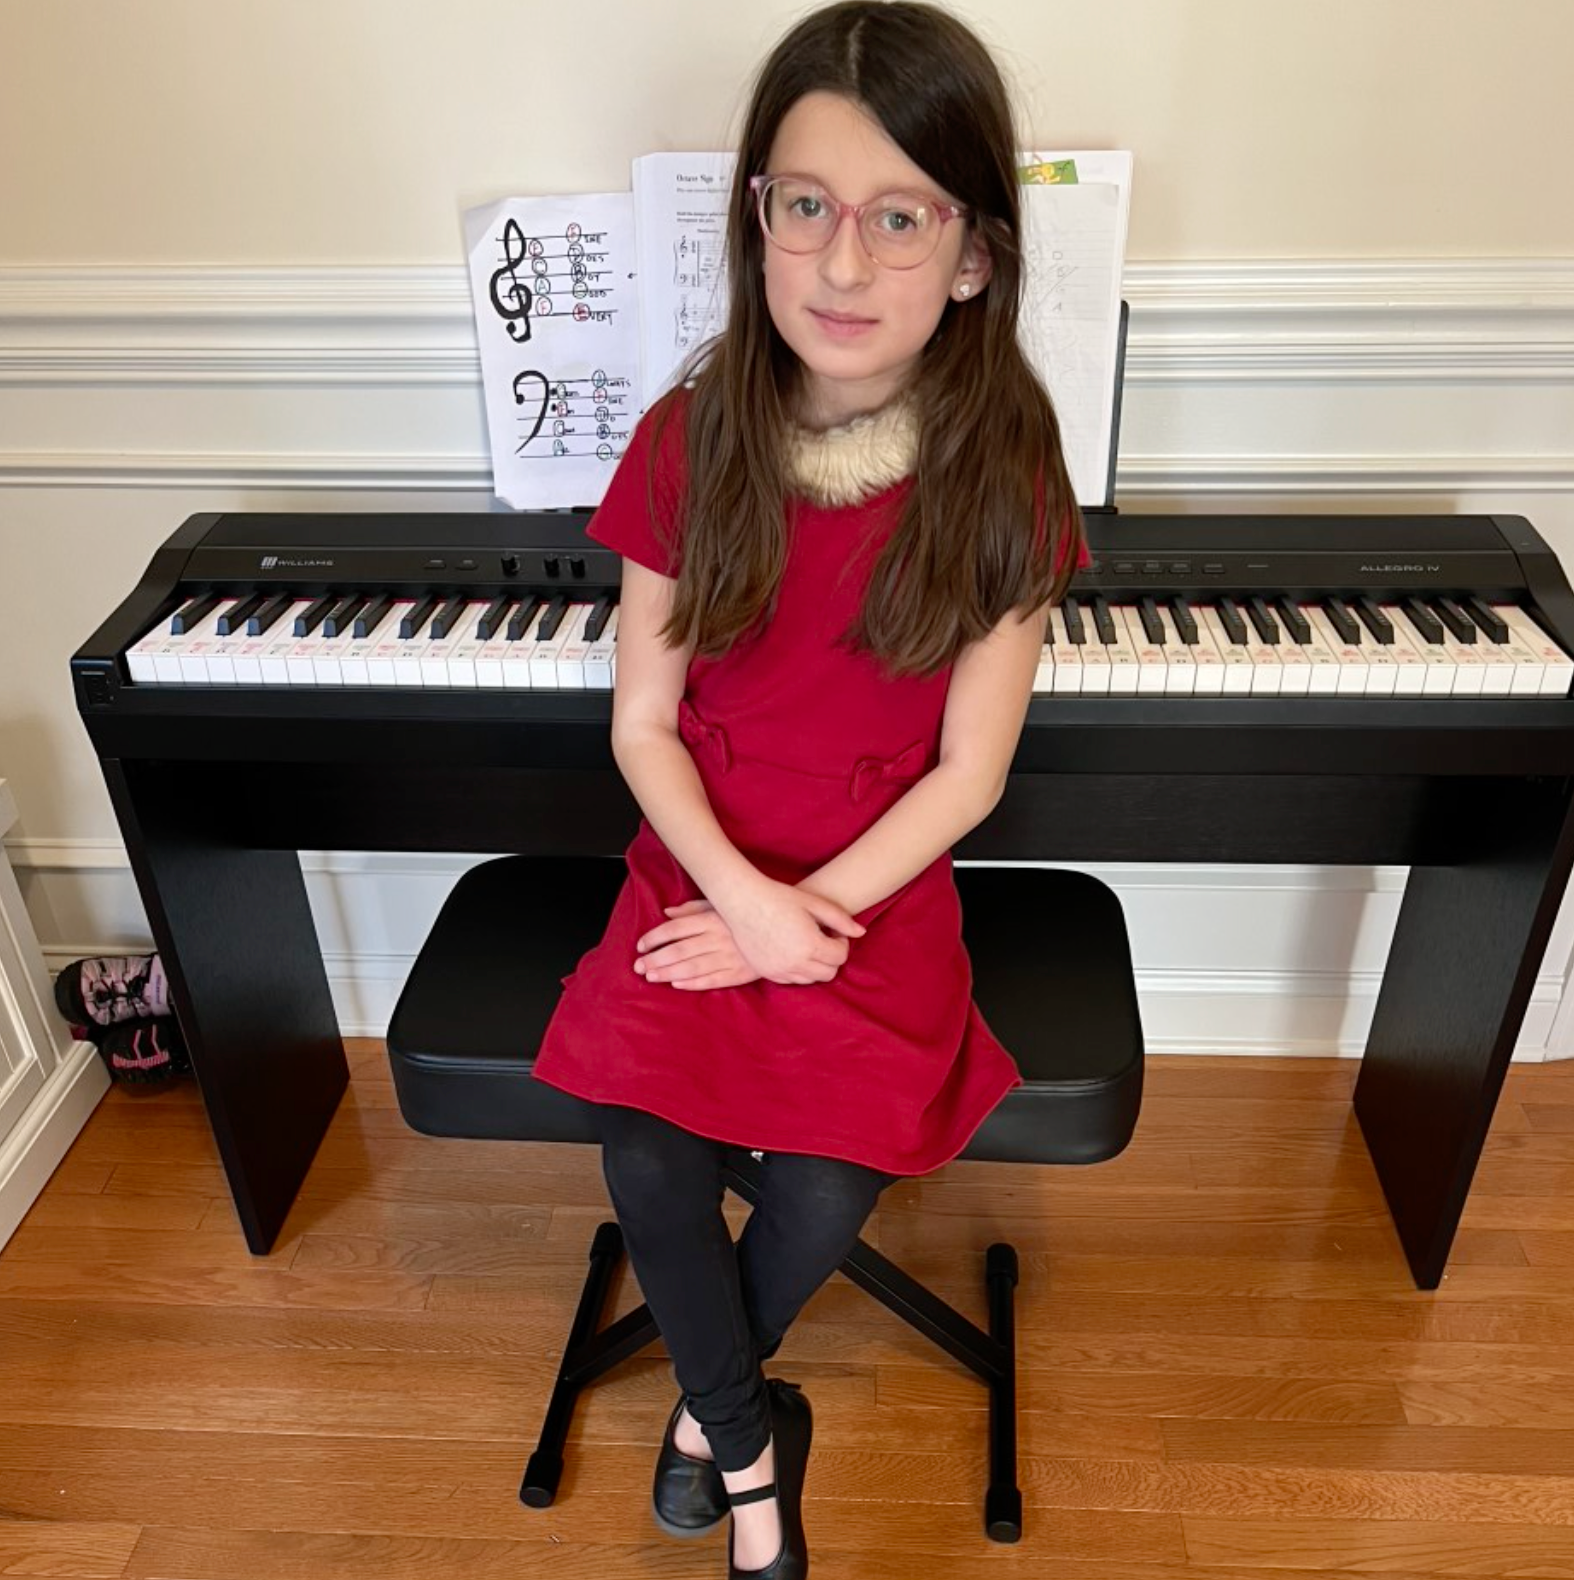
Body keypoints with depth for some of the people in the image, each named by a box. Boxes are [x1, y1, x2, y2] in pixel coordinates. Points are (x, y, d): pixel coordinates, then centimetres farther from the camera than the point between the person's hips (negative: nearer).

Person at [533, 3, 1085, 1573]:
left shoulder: (999, 472, -10)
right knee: (647, 1163, -18)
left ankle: (709, 1401, 20)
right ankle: (753, 1452, 13)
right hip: (702, 870, 2)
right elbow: (642, 724, -3)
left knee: (825, 1194, -17)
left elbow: (969, 769, -7)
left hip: (877, 889, -1)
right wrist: (741, 897, -17)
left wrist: (811, 911, -16)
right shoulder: (688, 444, -6)